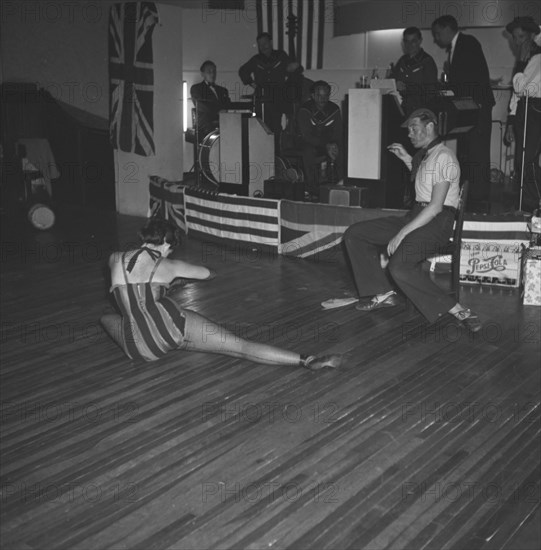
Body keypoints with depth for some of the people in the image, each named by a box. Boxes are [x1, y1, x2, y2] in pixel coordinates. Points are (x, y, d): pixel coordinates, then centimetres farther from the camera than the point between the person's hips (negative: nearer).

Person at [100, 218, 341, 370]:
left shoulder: (115, 259, 11)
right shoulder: (167, 265, 7)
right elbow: (207, 273, 23)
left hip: (138, 350, 3)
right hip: (172, 325, -3)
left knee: (106, 318, 35)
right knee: (240, 347, -7)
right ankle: (307, 361, -20)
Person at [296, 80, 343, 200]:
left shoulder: (334, 109, -4)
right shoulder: (305, 110, -14)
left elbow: (338, 133, -3)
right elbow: (307, 136, -22)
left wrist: (334, 145, -27)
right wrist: (326, 145, -34)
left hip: (329, 143, 3)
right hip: (308, 142, -3)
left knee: (341, 152, -26)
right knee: (308, 151, -36)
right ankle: (313, 191, -33)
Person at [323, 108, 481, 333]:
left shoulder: (443, 157, -11)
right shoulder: (424, 155, 19)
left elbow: (436, 207, -19)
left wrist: (401, 234, -22)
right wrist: (407, 160, 25)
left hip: (437, 222, -10)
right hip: (416, 216, 10)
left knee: (400, 266, -35)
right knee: (354, 234, 2)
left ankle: (456, 310, -25)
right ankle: (383, 293, 0)